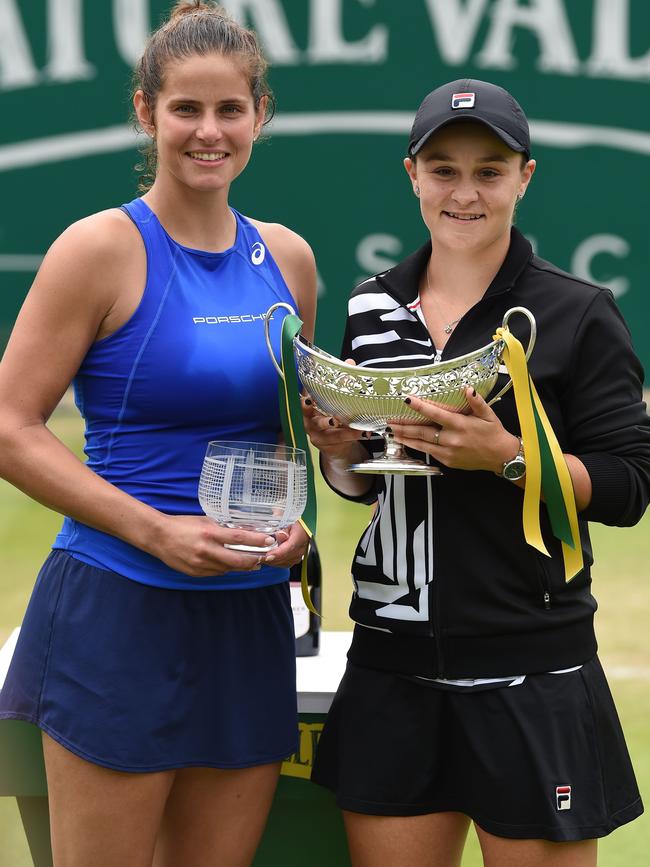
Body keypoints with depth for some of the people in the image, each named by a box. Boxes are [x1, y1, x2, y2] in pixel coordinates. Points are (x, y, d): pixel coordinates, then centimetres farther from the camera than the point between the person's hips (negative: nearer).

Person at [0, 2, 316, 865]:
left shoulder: (286, 258, 10)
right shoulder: (104, 247, -8)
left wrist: (288, 517, 2)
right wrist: (155, 532, -17)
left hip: (250, 614, 6)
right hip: (119, 608, -5)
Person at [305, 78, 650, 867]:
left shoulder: (578, 314, -5)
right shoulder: (372, 307, 9)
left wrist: (505, 456, -21)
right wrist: (338, 450, -2)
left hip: (528, 674, -4)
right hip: (393, 665, 4)